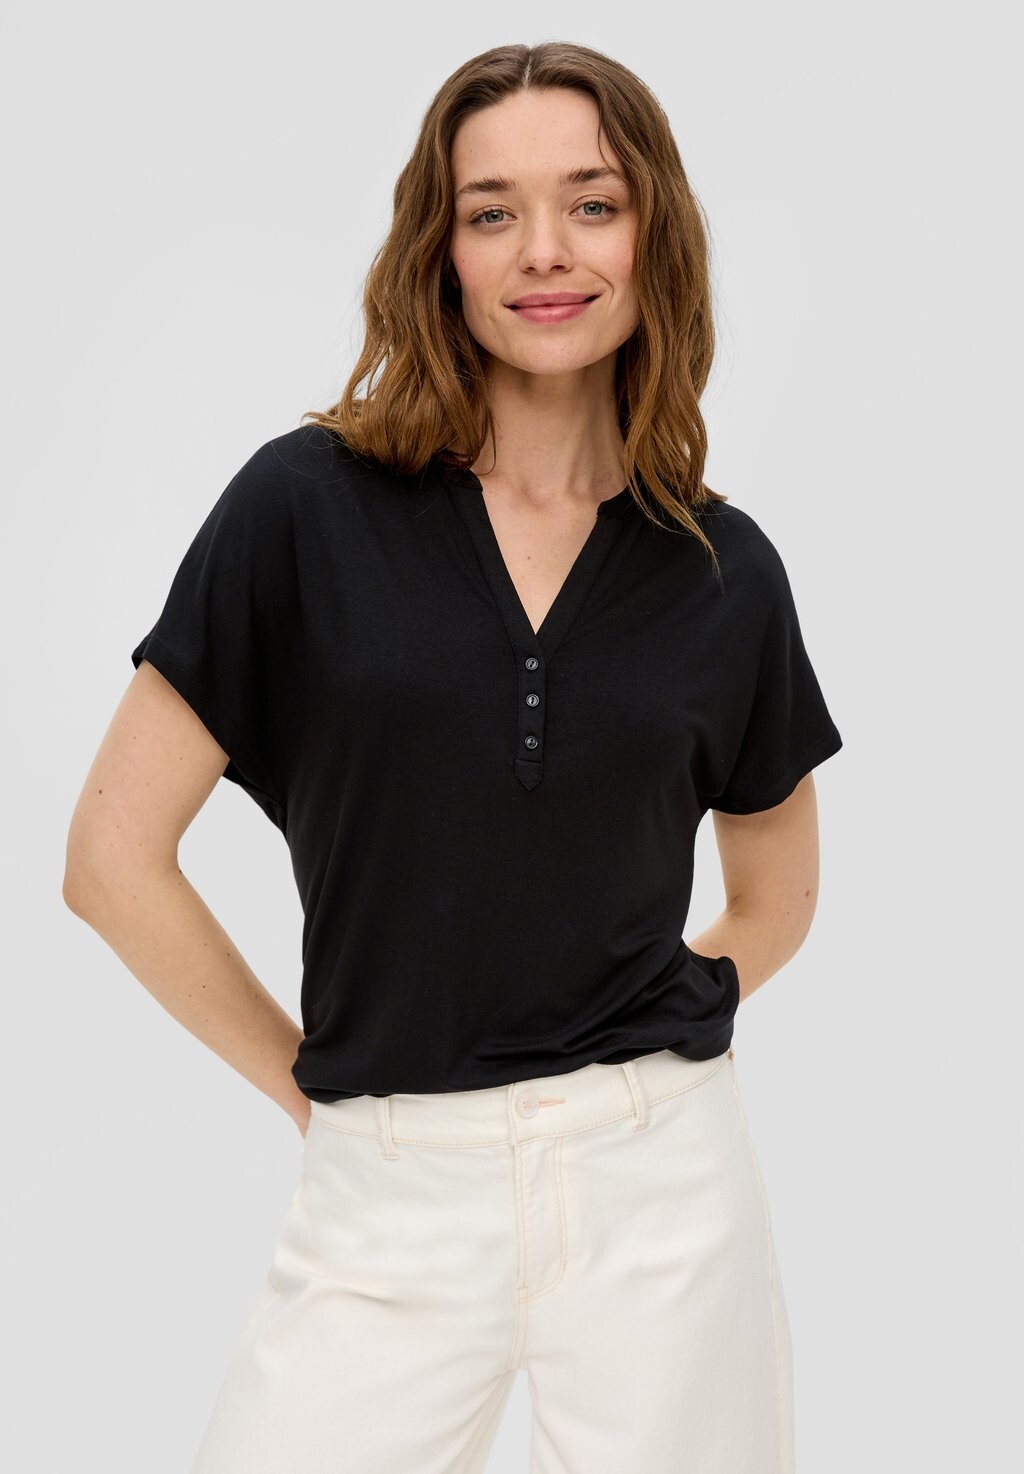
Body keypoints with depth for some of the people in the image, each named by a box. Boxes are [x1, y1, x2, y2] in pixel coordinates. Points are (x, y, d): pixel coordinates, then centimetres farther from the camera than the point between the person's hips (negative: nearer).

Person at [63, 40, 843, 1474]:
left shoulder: (724, 569, 2)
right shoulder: (308, 506, -6)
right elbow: (114, 852, -4)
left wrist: (625, 1048, 5)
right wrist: (311, 1076, 1)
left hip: (661, 1189, 2)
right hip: (393, 1200, -1)